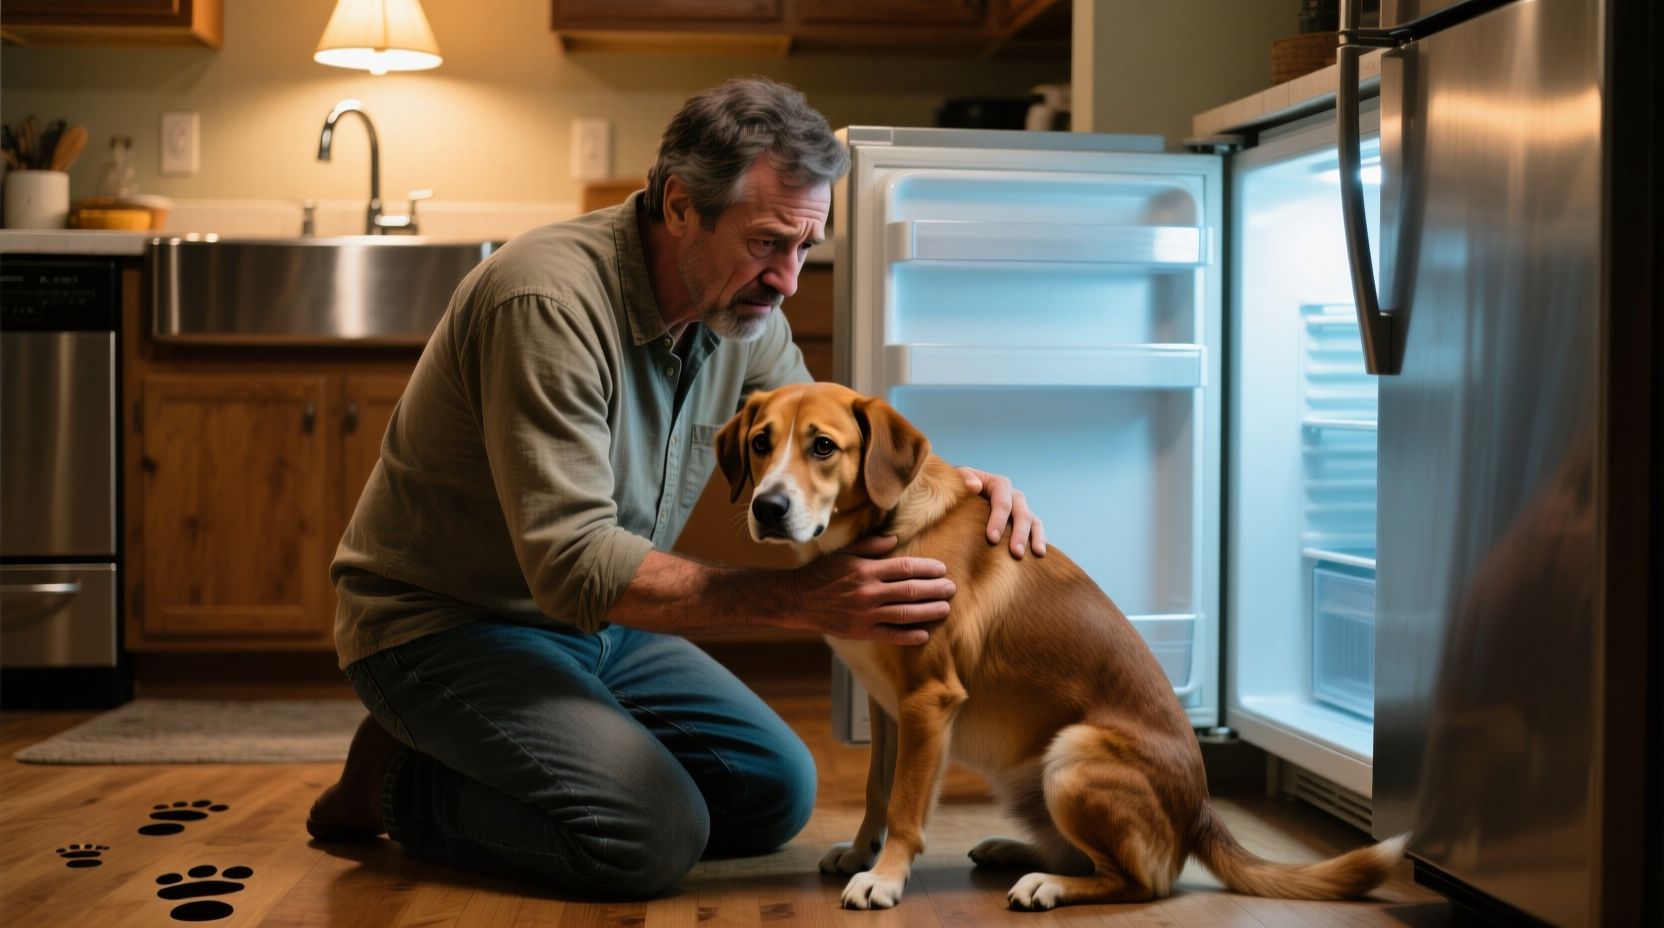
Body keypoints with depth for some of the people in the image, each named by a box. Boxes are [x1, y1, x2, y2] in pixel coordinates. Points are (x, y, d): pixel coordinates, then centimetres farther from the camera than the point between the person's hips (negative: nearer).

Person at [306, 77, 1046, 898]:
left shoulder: (744, 309, -5)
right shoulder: (550, 300, -30)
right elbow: (572, 565, -34)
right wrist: (803, 600, -38)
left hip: (595, 625, 9)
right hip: (447, 625, -8)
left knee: (776, 793, 3)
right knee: (654, 837, -25)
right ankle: (403, 784, 0)